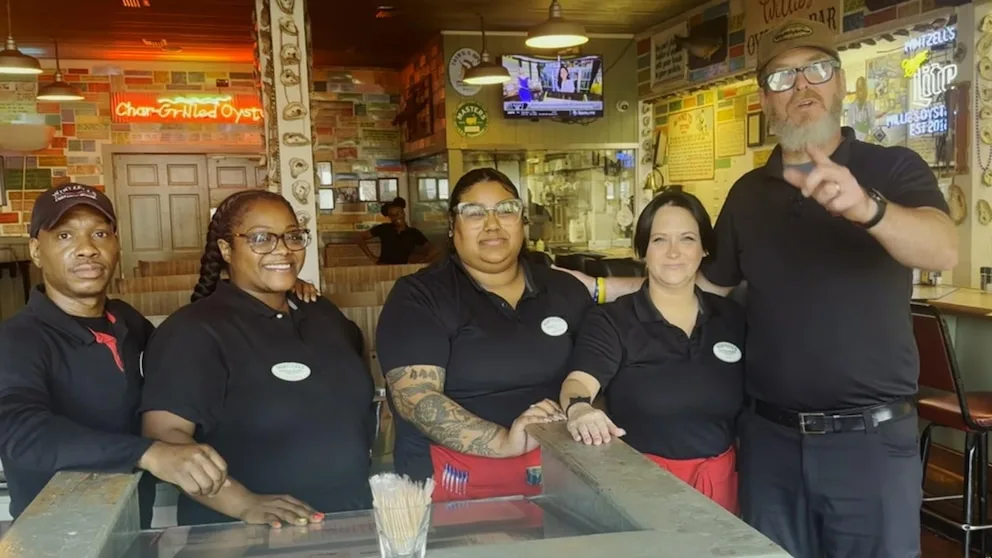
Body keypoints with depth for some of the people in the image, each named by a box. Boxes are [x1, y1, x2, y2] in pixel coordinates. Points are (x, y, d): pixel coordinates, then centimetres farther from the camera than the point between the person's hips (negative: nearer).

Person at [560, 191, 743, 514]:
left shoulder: (732, 318, 4)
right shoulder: (611, 320, -8)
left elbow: (747, 409, 12)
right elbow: (579, 382, -24)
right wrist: (579, 409, -46)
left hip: (719, 478, 4)